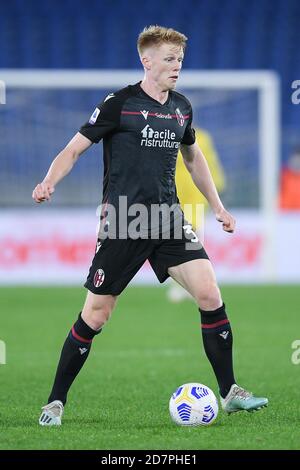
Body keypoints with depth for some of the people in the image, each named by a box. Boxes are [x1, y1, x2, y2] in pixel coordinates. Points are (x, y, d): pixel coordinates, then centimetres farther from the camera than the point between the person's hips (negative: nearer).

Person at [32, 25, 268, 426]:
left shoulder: (181, 108, 10)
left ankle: (230, 393, -1)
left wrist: (217, 206, 25)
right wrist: (48, 182, -23)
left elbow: (193, 156, 26)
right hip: (122, 223, -4)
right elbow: (75, 148, -5)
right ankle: (56, 401, 12)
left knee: (209, 294, -11)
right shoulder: (120, 104, -7)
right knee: (95, 317, -2)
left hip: (167, 219, 5)